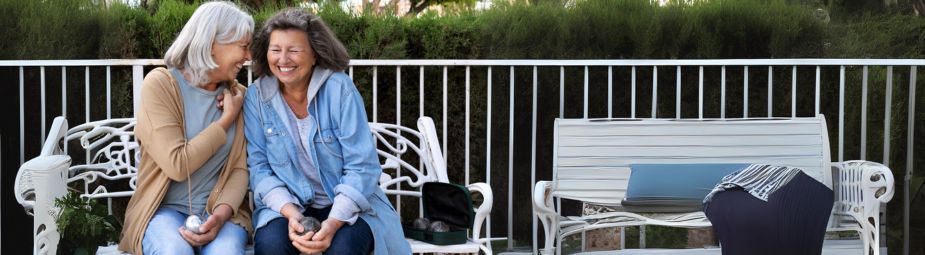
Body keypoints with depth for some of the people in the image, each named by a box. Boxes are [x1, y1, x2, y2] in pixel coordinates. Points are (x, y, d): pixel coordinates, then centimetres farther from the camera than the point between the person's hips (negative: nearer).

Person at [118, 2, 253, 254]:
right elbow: (177, 165, -16)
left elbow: (240, 168, 1)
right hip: (166, 208, -2)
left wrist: (222, 212, -19)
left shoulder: (239, 95, 6)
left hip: (220, 209, 2)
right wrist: (226, 119, -9)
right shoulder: (160, 84, -8)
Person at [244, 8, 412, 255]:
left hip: (347, 205, -2)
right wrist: (290, 212, -20)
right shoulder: (256, 96, -4)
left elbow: (362, 167, -14)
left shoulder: (339, 88, -12)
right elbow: (258, 167, -3)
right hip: (287, 204, 2)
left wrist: (333, 223, -26)